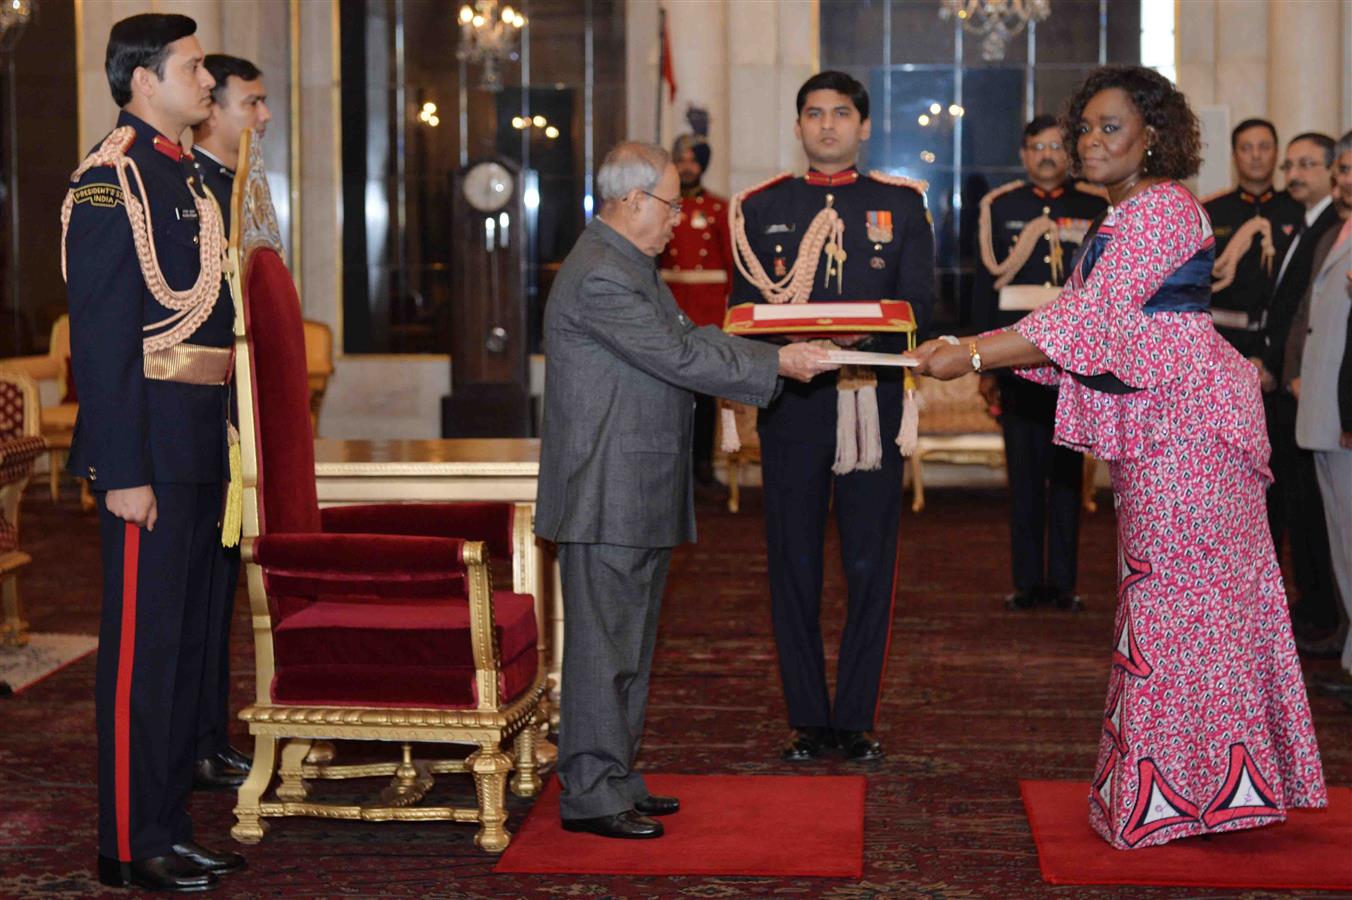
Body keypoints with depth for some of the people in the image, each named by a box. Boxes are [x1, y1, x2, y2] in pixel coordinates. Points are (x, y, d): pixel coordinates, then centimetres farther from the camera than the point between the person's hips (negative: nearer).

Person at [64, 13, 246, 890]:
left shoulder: (187, 173, 17)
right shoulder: (111, 177, -11)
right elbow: (101, 339, -16)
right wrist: (123, 473, -20)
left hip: (203, 450, 9)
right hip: (152, 451, -9)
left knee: (189, 638, 13)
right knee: (143, 643, -3)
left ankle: (172, 825, 22)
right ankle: (131, 845, 6)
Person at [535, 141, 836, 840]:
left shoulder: (631, 265, 16)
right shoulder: (600, 277, -19)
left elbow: (690, 337, 16)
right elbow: (679, 358, -20)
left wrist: (781, 351, 6)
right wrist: (776, 364, -13)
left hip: (639, 494, 11)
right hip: (606, 496, -11)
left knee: (629, 644, 16)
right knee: (603, 645, -5)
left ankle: (615, 778, 25)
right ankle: (590, 796, 2)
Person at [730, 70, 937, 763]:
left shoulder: (902, 203, 9)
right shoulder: (761, 207, 11)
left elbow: (919, 300, 1)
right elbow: (744, 307, 8)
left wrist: (863, 330, -18)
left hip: (873, 401, 0)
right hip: (790, 403, 1)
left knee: (870, 566, 1)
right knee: (793, 567, 3)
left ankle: (857, 718, 11)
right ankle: (807, 719, 13)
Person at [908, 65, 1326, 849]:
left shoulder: (1161, 209, -13)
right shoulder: (1124, 218, 18)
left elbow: (1089, 321, -21)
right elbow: (1080, 322, 14)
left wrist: (972, 357, -21)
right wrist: (968, 347, 3)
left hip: (1185, 424, -10)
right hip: (1156, 429, 10)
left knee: (1178, 593, -4)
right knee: (1170, 592, 12)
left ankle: (1183, 786, 4)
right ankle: (1211, 780, 20)